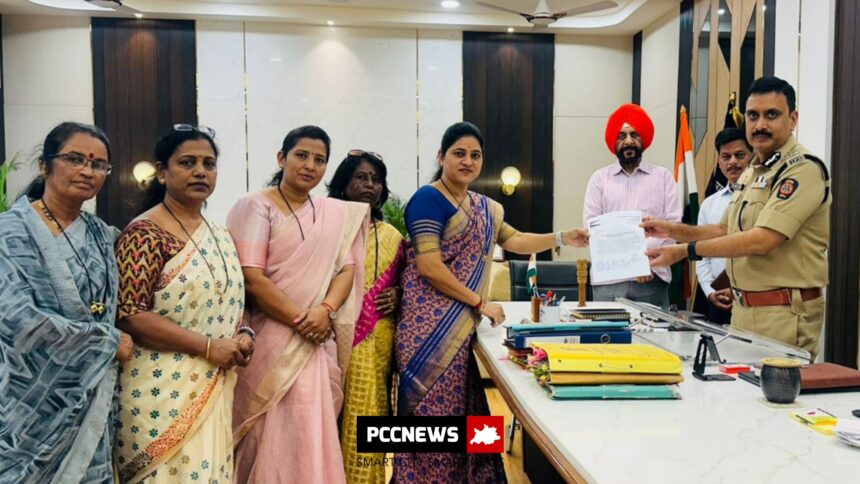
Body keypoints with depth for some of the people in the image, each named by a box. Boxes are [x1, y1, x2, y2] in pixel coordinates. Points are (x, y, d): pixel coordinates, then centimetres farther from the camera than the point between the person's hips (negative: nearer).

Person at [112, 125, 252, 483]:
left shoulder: (220, 236, 12)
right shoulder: (145, 233, -11)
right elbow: (130, 314, -18)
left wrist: (242, 335, -1)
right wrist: (208, 346, -20)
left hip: (215, 388, 7)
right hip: (164, 388, -7)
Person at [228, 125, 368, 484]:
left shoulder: (336, 213, 12)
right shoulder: (256, 205, -4)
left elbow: (347, 267, 6)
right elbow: (251, 278, -13)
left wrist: (326, 310, -13)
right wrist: (300, 320, -13)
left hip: (319, 341, 5)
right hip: (272, 340, -5)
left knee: (313, 433, 9)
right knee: (276, 435, -1)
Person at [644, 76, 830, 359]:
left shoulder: (803, 169, -14)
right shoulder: (751, 173, 15)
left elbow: (762, 240, -23)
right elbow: (726, 230, 20)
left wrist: (686, 250, -21)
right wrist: (674, 230, 6)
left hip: (783, 314, -8)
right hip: (743, 309, 8)